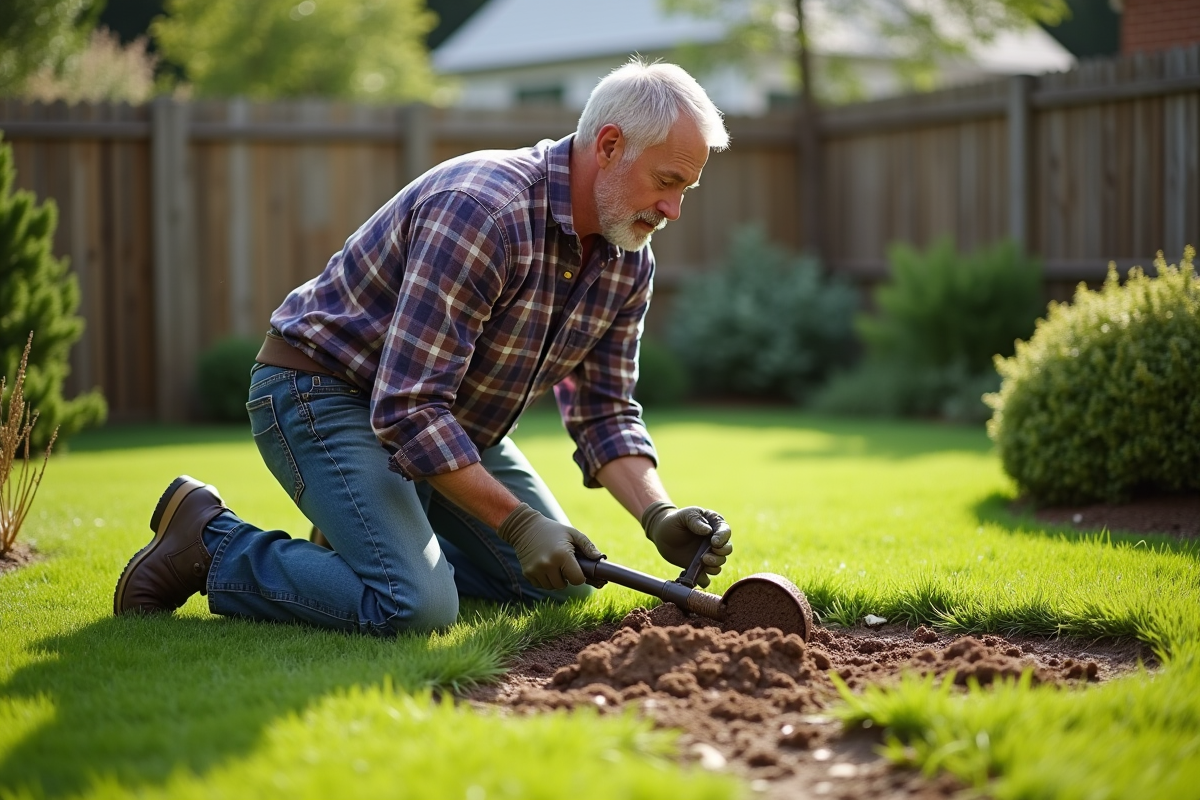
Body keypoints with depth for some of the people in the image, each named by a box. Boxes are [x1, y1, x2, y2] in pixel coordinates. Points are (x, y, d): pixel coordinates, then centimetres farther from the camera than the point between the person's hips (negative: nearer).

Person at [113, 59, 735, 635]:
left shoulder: (629, 262, -3)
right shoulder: (482, 210, -31)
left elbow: (604, 414, 2)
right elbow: (408, 406, -33)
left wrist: (659, 517, -16)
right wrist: (518, 523, -33)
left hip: (445, 417, 9)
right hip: (322, 392, -9)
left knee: (563, 581, 7)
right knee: (414, 607, -26)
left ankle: (360, 538, 17)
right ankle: (211, 542, -6)